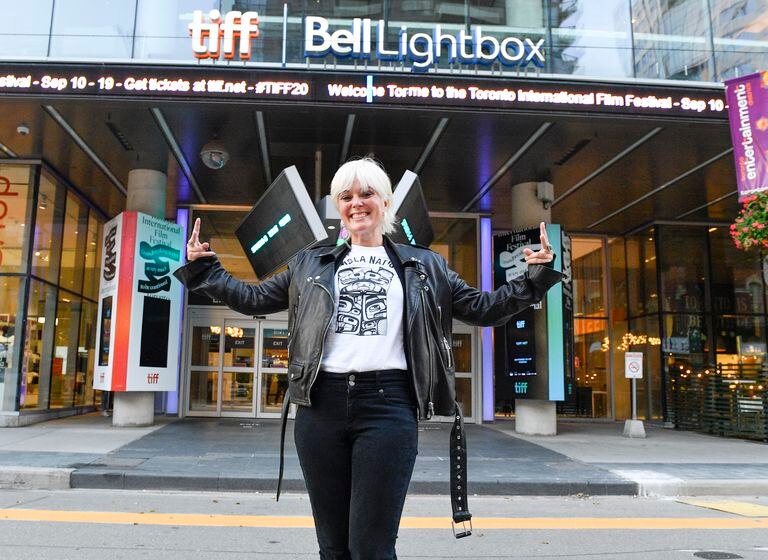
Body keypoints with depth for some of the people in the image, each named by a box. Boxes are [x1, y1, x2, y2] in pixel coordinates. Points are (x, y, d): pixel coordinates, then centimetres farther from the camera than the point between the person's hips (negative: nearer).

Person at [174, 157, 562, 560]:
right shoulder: (311, 263, 17)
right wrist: (203, 269, 15)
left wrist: (536, 277, 6)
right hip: (321, 405, 2)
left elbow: (482, 309, 16)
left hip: (388, 405, -2)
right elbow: (254, 299, 22)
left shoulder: (423, 266, 14)